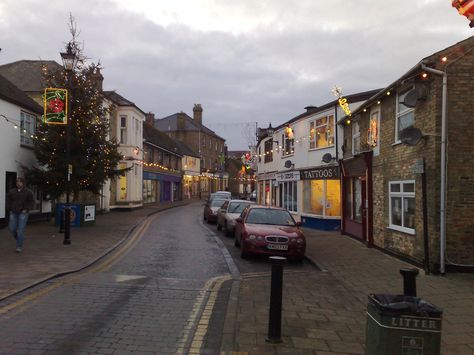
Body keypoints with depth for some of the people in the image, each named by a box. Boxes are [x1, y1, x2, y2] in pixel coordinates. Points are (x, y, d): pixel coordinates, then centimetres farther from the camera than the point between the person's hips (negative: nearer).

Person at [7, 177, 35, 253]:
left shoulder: (28, 192, -5)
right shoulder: (12, 191, 3)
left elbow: (32, 202, -2)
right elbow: (8, 201, 15)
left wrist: (26, 209, -12)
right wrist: (10, 209, 5)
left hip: (23, 213, -4)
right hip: (13, 213, 4)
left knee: (20, 230, -7)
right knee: (12, 228, 2)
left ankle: (19, 247, 0)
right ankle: (19, 240, 30)